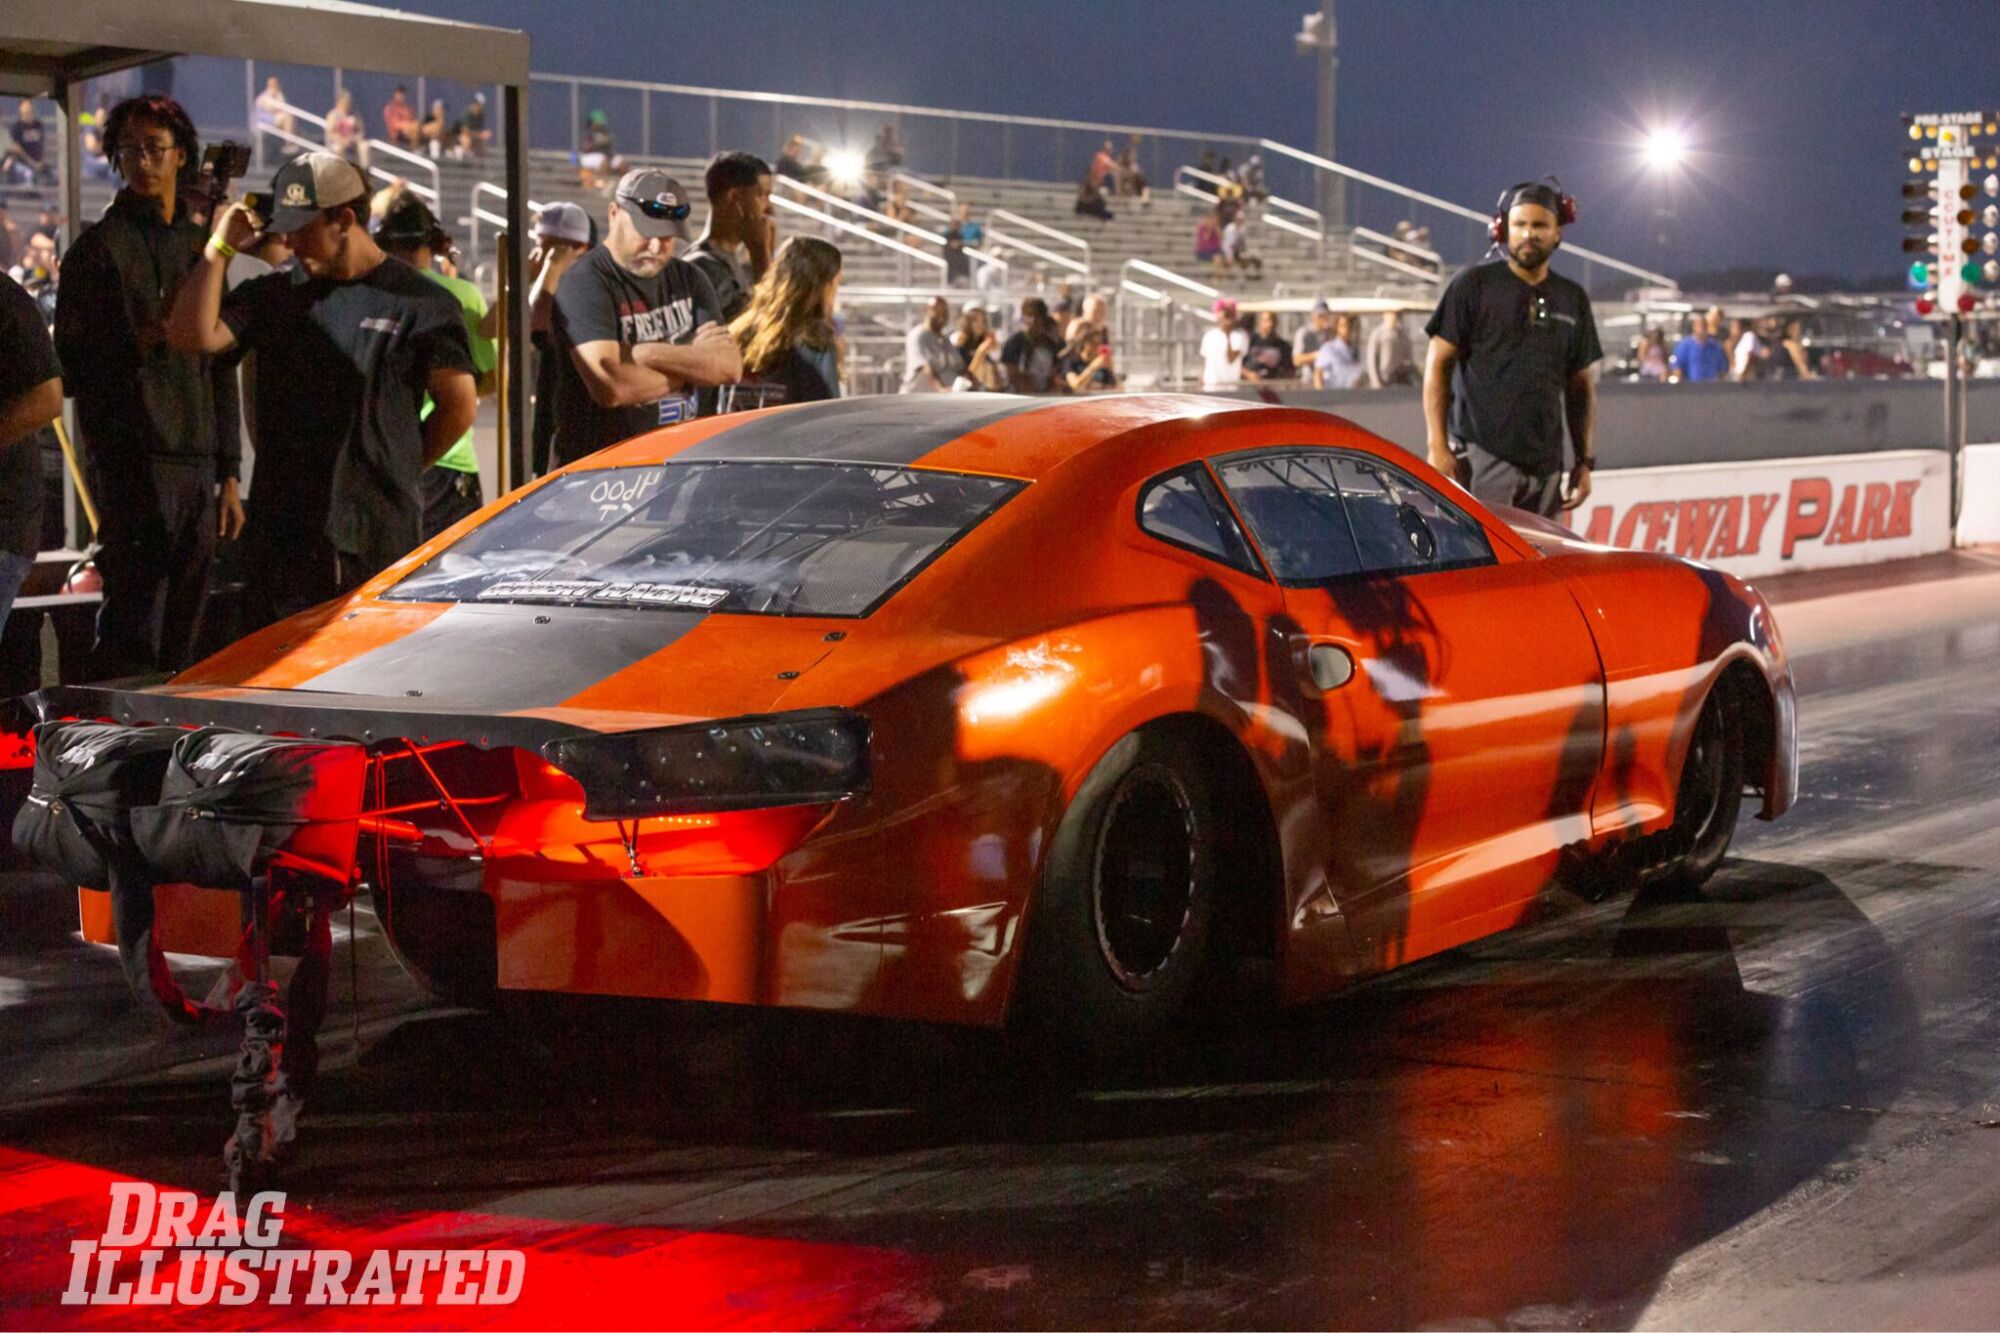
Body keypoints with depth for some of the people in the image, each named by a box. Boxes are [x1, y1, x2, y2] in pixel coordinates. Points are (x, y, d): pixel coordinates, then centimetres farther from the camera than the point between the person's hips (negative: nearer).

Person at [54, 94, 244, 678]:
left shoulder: (200, 246, 18)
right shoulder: (99, 247, 0)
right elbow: (70, 371, -3)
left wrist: (229, 475, 16)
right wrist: (145, 339, -18)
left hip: (196, 465, 6)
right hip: (130, 461, -6)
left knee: (183, 636, 4)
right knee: (132, 635, -12)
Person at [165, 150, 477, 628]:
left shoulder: (420, 303, 0)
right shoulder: (272, 295, 11)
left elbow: (459, 405, 6)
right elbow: (192, 334, -2)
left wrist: (399, 471, 7)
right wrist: (220, 247, -3)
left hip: (383, 543, -3)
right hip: (279, 534, 3)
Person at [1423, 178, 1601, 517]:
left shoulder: (1572, 299, 15)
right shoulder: (1474, 285, 1)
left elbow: (1581, 385, 20)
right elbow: (1437, 366, -1)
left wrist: (1585, 459, 13)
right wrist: (1437, 445, -9)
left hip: (1545, 465, 5)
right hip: (1481, 459, -5)